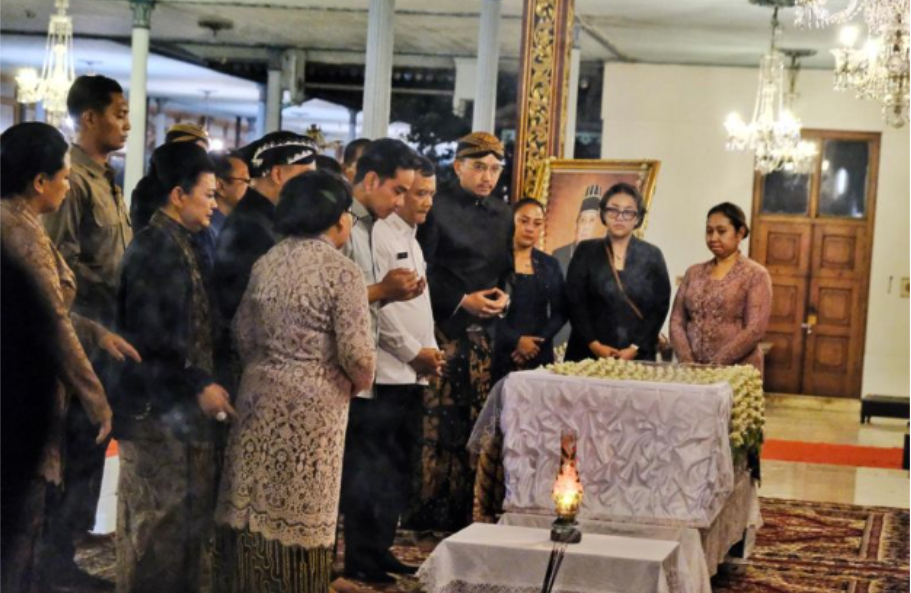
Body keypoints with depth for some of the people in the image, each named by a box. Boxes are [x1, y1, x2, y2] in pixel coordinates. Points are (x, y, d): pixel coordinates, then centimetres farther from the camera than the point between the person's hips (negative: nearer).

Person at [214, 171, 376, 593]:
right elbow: (357, 354, -15)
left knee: (255, 510, 11)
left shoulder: (265, 264, 6)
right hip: (313, 406, -5)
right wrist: (360, 382, 5)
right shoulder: (342, 271, -12)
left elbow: (244, 336, 12)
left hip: (260, 399, 6)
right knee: (301, 519, 5)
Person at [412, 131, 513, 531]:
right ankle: (424, 513, -1)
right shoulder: (438, 208, -5)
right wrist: (462, 301, -13)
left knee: (473, 424, 5)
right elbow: (421, 272, -8)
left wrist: (504, 296, 0)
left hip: (482, 333, 6)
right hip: (442, 329, -6)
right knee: (435, 423, -8)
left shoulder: (502, 215, 15)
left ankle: (461, 513, 11)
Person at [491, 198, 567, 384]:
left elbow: (560, 312, 10)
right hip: (501, 355, -3)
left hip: (540, 356, 3)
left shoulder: (550, 264, 13)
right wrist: (516, 340, -13)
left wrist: (537, 342, -5)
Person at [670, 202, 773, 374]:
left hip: (737, 371, -3)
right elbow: (677, 321, 7)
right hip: (692, 370, 3)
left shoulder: (756, 275, -1)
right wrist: (687, 361, -8)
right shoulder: (694, 273, 12)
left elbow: (755, 330, -10)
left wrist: (715, 364, -16)